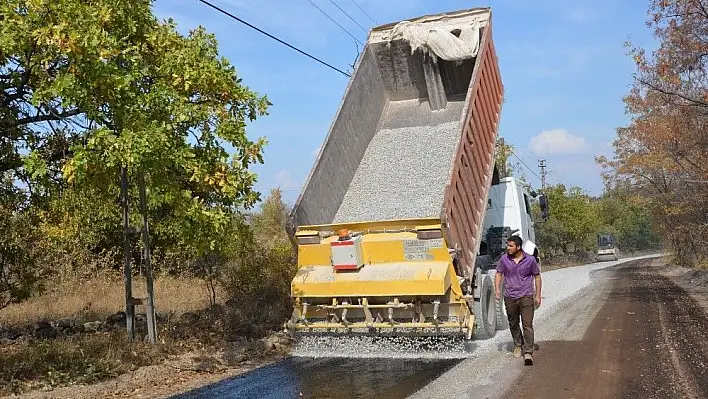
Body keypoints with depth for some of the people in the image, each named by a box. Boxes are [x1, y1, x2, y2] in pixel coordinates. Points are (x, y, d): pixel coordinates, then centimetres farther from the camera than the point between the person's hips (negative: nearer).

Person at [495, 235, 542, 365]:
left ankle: (528, 352, -10)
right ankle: (518, 346, 34)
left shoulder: (530, 260, -4)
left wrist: (538, 295, 2)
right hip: (510, 298, 3)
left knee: (527, 325, -9)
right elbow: (499, 274, 8)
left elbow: (537, 276, 5)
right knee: (513, 324, 14)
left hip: (526, 297, -3)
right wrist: (497, 289, -8)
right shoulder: (504, 259, 0)